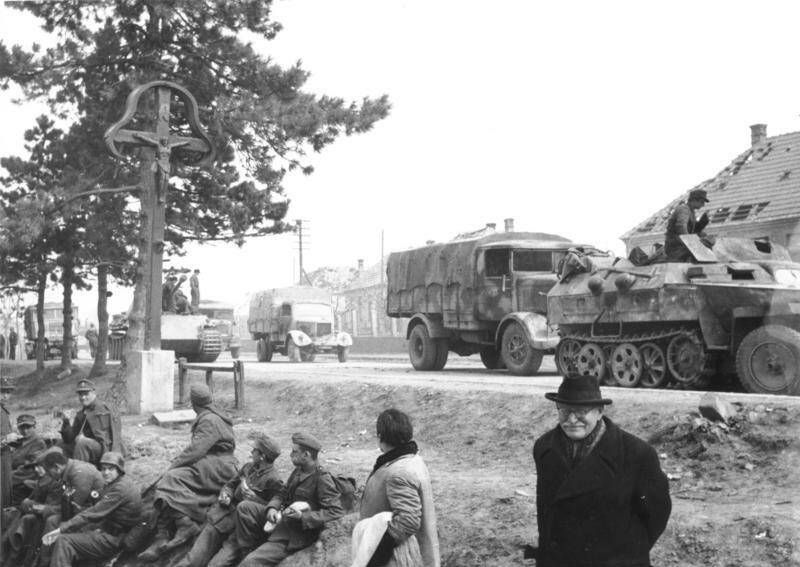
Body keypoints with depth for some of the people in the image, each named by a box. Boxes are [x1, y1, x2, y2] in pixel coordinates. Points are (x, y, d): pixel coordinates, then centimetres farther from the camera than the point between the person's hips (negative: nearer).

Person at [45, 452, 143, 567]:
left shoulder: (121, 488, -19)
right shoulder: (113, 484, 15)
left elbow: (94, 513, -23)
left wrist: (62, 529, -23)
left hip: (114, 540, -11)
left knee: (64, 541, -17)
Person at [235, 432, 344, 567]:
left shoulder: (322, 479, -17)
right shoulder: (298, 471, 10)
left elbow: (336, 511, -22)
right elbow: (282, 493, 19)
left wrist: (303, 516, -26)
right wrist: (272, 508, -4)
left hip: (296, 534, -9)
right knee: (244, 507, -1)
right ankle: (246, 551, 1)